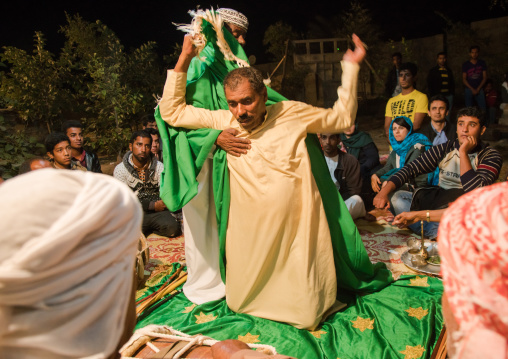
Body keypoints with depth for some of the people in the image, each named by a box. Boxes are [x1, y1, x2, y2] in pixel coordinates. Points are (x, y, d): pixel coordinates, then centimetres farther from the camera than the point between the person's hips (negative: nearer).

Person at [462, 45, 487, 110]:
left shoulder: (482, 63, 6)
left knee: (483, 108, -7)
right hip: (469, 89, -1)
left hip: (479, 89, 1)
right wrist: (472, 89, -7)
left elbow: (484, 77, 5)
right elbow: (464, 79, 1)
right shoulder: (465, 64, 3)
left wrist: (478, 89, -6)